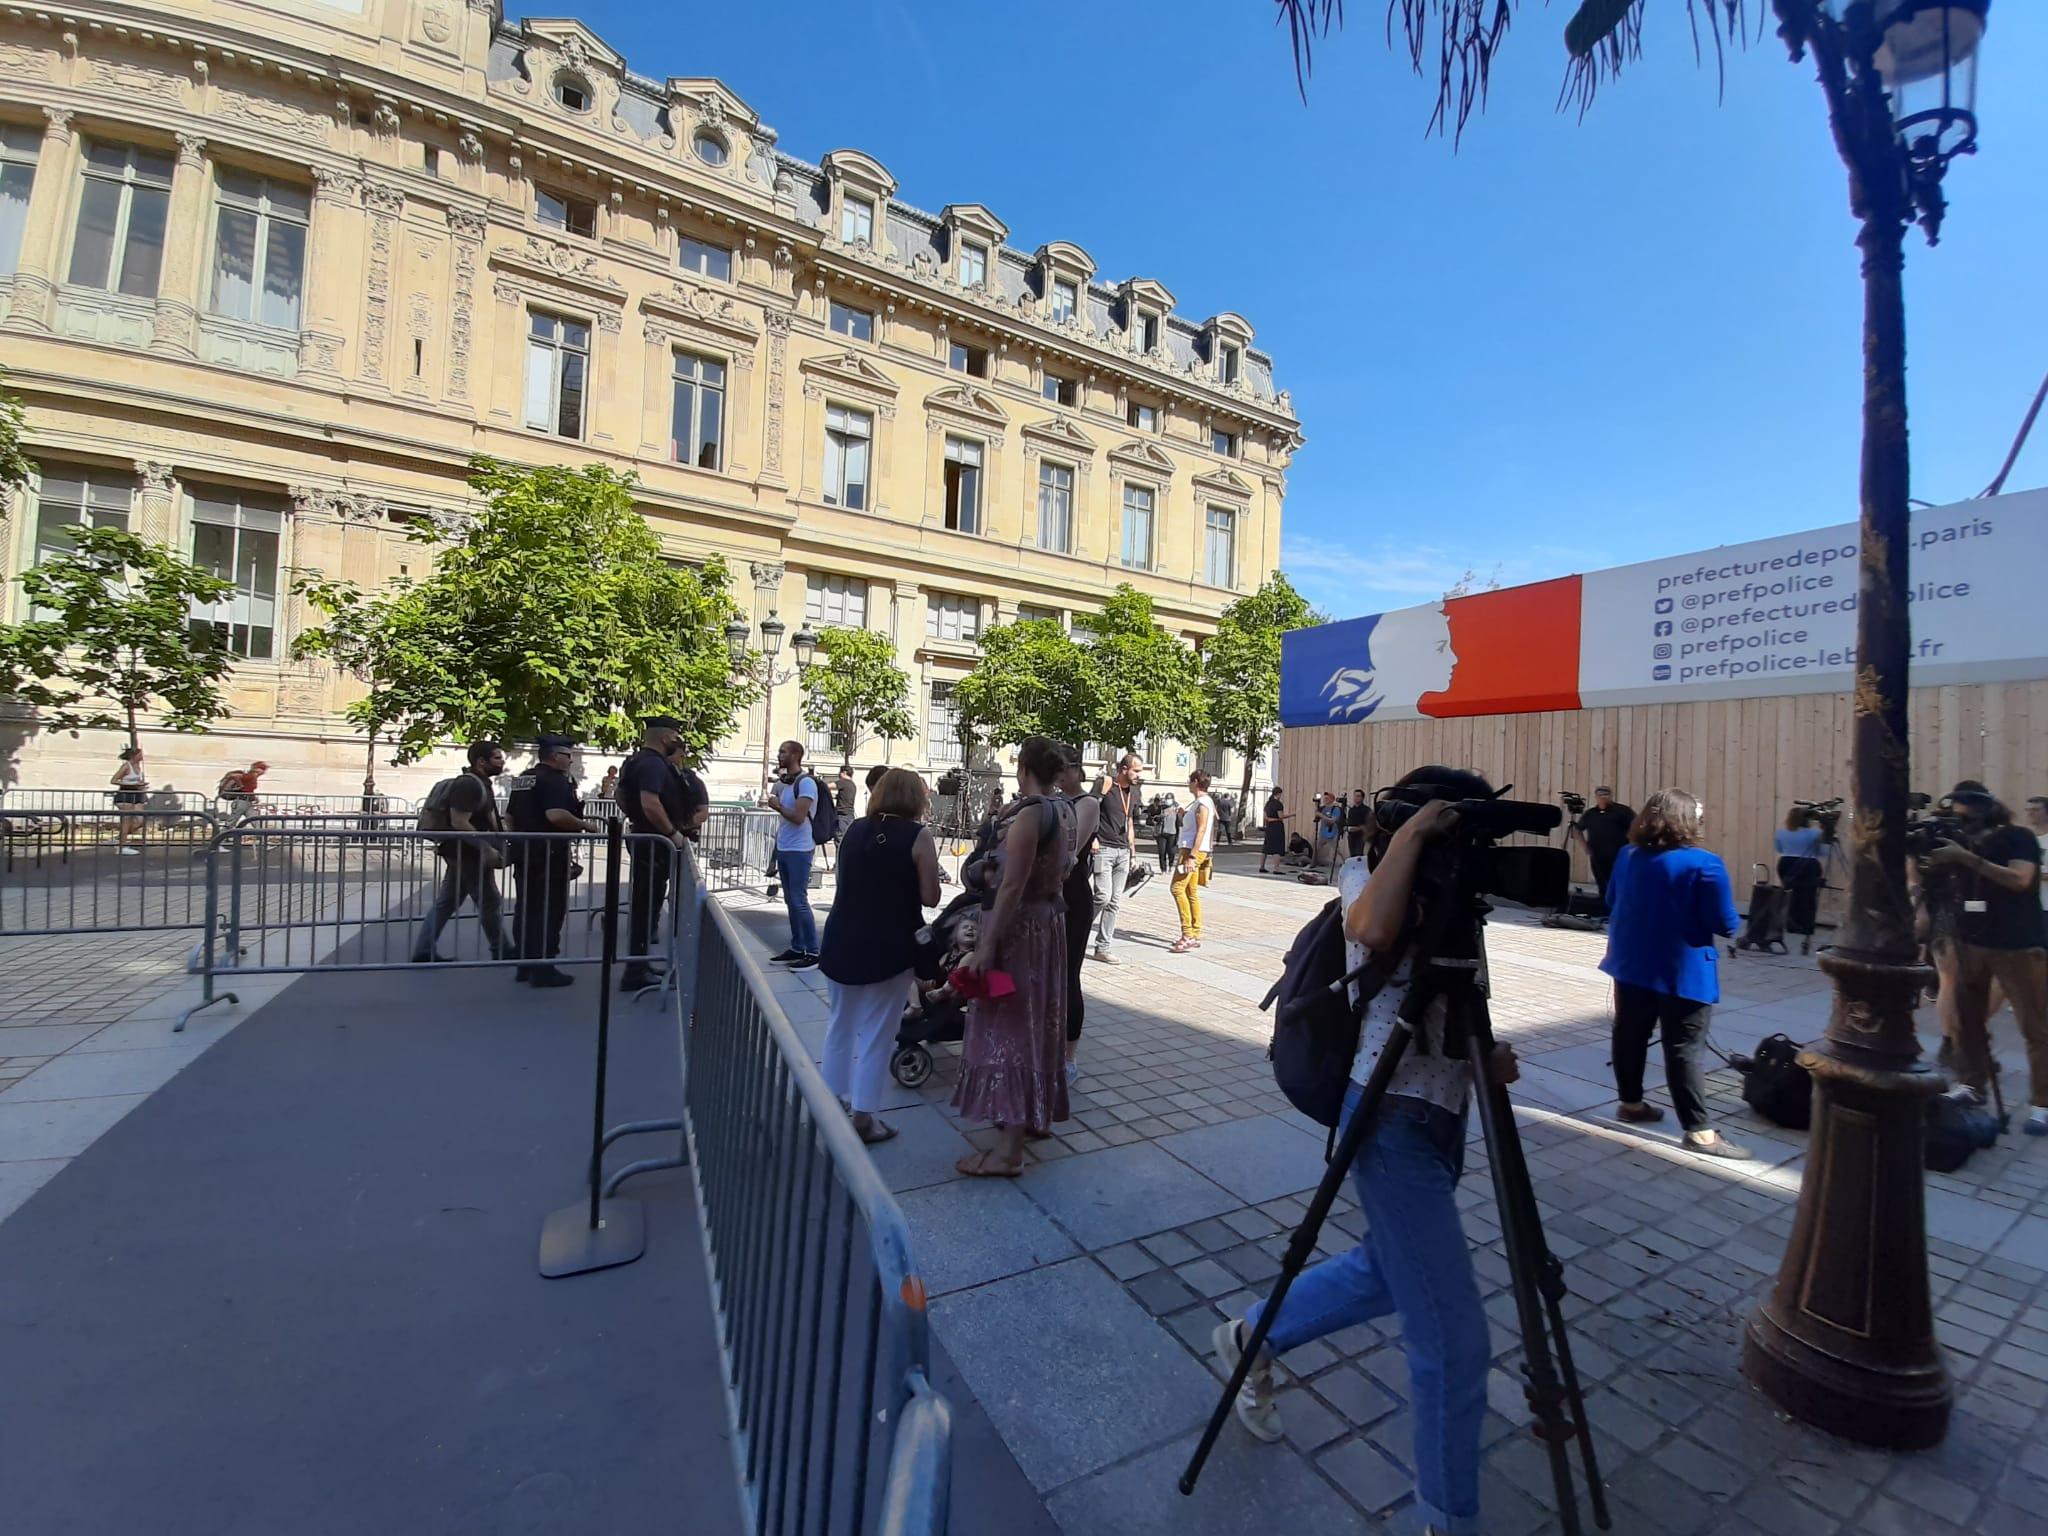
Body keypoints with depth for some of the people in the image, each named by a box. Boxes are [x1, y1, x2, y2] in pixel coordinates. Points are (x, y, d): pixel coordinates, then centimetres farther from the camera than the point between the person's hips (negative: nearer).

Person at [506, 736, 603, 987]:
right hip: (550, 854, -9)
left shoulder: (524, 780, 16)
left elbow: (509, 817, 20)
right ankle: (543, 969, 1)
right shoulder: (555, 780, -13)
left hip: (524, 852, 9)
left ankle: (526, 965, 22)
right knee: (549, 912, -3)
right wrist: (586, 826, -16)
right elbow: (556, 815, -28)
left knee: (527, 909, 14)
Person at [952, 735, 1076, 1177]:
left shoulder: (1029, 813, -20)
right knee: (1039, 1021, 21)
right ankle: (1038, 1115, 37)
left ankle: (1009, 1149, 3)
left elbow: (1012, 887, -24)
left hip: (1019, 925, -9)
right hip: (1050, 921, 9)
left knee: (1009, 1025, -3)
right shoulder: (1066, 810, 5)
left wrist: (986, 945, -23)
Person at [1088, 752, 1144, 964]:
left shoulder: (1134, 790, 12)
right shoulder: (1106, 783, -8)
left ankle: (1103, 947, 12)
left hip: (1123, 851, 7)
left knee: (1115, 901, 5)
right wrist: (1092, 837, -17)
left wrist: (1132, 851, 19)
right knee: (1102, 896, -15)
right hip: (1103, 849, -6)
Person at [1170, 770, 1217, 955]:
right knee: (1191, 892, 11)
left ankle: (1188, 935, -19)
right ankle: (1195, 936, 14)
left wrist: (1192, 856, -25)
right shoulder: (1199, 802, 19)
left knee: (1178, 888, -17)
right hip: (1190, 850, 11)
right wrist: (1182, 817, 15)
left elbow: (1201, 830, -21)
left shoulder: (1202, 803, -13)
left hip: (1193, 851, -11)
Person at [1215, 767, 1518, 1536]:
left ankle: (1251, 1337, 45)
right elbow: (1374, 932, -35)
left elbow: (1448, 1006, 11)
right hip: (1392, 1122, -9)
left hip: (1435, 1114, 9)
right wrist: (1411, 834, -27)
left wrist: (1485, 1053, -8)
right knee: (1455, 1339, 0)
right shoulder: (1364, 876, -10)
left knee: (1390, 1271, 25)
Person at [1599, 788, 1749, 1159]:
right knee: (1684, 1049, -1)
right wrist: (1693, 916, 5)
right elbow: (1726, 924, -13)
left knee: (1629, 1035, 15)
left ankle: (1631, 1102, 28)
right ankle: (1699, 1131, 5)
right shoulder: (1704, 864, -17)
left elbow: (1611, 904, 13)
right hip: (1683, 972, -5)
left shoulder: (1627, 856, 1)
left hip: (1631, 963, 6)